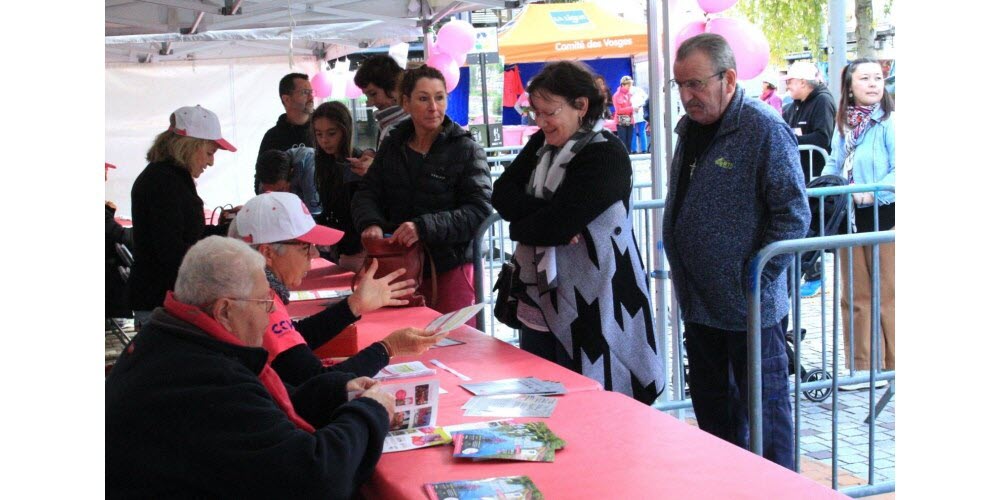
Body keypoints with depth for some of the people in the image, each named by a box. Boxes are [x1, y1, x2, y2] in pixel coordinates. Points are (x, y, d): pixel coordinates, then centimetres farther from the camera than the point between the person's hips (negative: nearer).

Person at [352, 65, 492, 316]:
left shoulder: (466, 149, -7)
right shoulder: (393, 145, 8)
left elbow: (479, 210, -15)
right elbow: (367, 193, 7)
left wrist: (425, 227, -28)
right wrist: (371, 223, -16)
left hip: (449, 269, -4)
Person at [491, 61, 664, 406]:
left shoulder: (606, 156, -15)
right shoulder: (541, 145, 10)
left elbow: (556, 225, -21)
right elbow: (501, 193, 0)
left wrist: (520, 225, -1)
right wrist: (542, 215, -17)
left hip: (589, 309, -7)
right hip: (540, 304, 7)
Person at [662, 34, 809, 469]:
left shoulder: (764, 129, -16)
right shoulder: (690, 127, 10)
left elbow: (793, 213, -17)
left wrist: (755, 279, -18)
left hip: (750, 309, -8)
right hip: (699, 304, 8)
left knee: (764, 414, 3)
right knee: (713, 414, 18)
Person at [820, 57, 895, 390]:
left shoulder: (889, 122, -11)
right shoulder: (844, 124, 9)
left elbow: (897, 171, -17)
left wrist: (873, 192, -27)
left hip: (884, 216, -7)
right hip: (850, 218, 7)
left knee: (887, 296, 1)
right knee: (855, 296, 12)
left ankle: (892, 367, 11)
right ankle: (862, 367, 21)